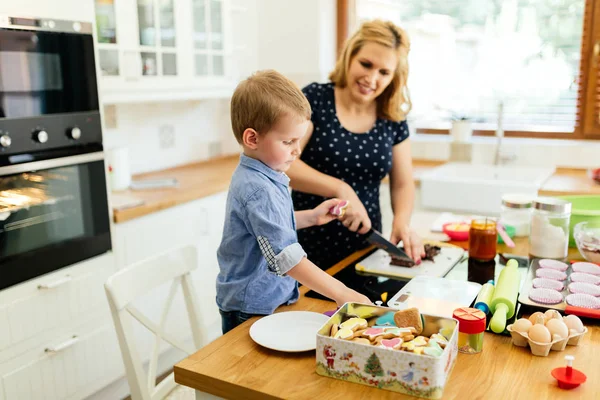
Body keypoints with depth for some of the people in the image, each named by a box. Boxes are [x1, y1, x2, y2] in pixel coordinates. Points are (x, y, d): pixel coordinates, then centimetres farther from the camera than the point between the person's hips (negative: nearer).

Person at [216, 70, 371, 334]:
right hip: (251, 311, -9)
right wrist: (342, 293, -30)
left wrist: (311, 217, 7)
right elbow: (288, 258, -32)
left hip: (271, 299, 9)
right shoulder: (257, 190, -27)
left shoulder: (264, 176, 3)